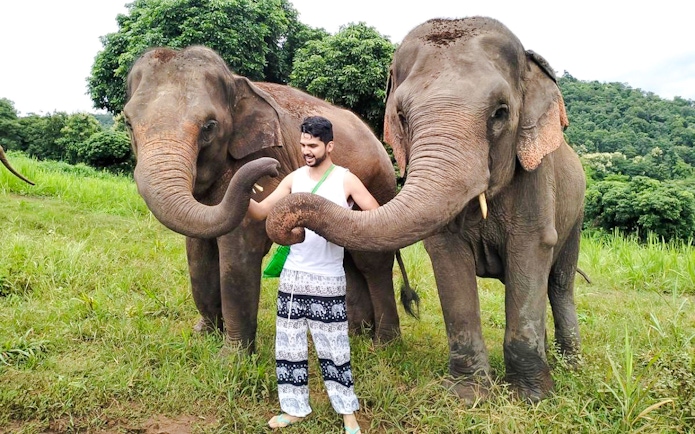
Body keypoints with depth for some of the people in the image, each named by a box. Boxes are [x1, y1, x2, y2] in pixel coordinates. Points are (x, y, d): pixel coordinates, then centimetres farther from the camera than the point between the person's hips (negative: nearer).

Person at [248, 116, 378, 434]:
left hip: (328, 280, -4)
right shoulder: (294, 179, 5)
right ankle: (295, 408, 25)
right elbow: (262, 212, 0)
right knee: (288, 345, 10)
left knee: (332, 348, 3)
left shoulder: (346, 180, -5)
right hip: (293, 275, 4)